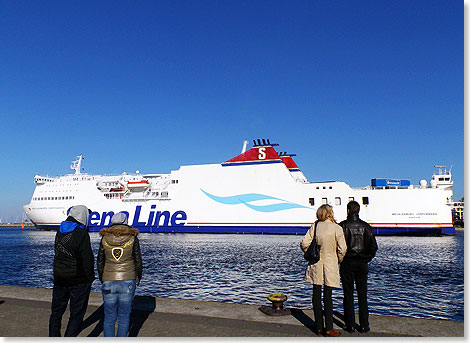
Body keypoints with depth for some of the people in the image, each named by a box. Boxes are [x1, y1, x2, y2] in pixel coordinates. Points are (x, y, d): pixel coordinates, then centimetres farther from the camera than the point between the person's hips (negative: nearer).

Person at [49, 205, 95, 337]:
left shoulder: (60, 231, 2)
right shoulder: (81, 234, -20)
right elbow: (87, 259, -20)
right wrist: (90, 278, -4)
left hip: (59, 279, 7)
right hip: (78, 281, -7)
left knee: (56, 311, 21)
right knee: (76, 314, 6)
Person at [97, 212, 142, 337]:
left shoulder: (105, 238, 0)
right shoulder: (132, 238, -5)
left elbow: (99, 263, 5)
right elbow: (138, 262, -1)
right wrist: (138, 278, 14)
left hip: (109, 282, 1)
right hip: (128, 282, -1)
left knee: (109, 317, 12)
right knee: (124, 317, 11)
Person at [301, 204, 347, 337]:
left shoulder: (315, 226, -4)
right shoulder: (337, 228, -9)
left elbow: (304, 244, -6)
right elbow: (342, 249, -10)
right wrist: (339, 260, 8)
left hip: (316, 265, 2)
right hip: (330, 264, -2)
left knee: (316, 295, 9)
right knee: (327, 295, 5)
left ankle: (319, 327, 18)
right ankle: (329, 328, 9)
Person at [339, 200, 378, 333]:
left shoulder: (343, 225, -8)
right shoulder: (366, 226, 2)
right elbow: (373, 246, 3)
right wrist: (367, 259, 13)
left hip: (347, 264, -2)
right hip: (362, 264, 2)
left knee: (348, 294, 6)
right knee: (362, 294, 9)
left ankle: (349, 325, 11)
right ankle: (364, 325, 12)